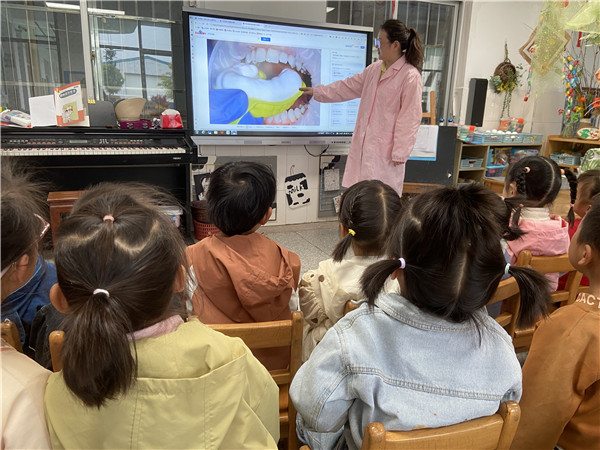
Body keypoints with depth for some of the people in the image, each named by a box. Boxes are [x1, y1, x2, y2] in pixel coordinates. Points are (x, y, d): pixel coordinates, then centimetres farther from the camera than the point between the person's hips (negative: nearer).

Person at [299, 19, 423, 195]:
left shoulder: (410, 76, -11)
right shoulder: (374, 69, 14)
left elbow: (409, 118, -12)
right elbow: (349, 86, 24)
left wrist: (400, 154, -12)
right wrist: (316, 92, 26)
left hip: (385, 152, -7)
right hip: (364, 146, 8)